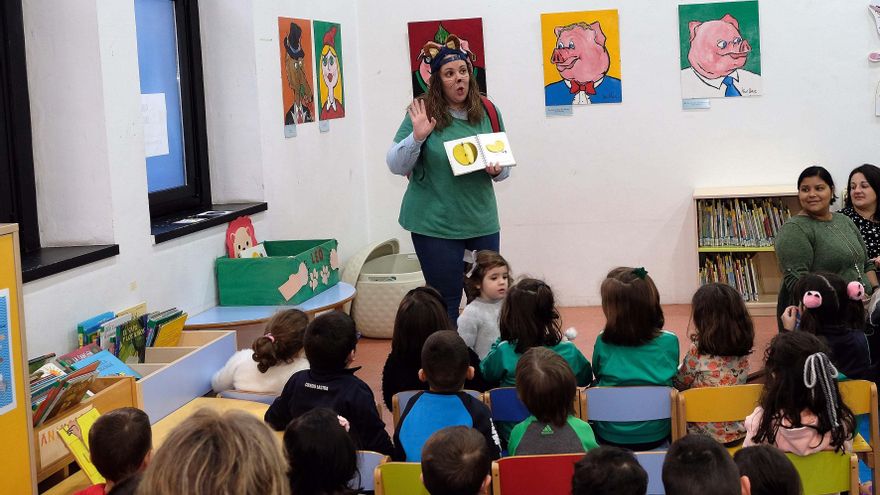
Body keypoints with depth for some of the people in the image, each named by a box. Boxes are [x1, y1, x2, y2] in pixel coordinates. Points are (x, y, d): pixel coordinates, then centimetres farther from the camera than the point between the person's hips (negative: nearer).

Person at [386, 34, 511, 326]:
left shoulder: (487, 112, 5)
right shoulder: (423, 112, -6)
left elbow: (505, 165, 14)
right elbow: (396, 166, -5)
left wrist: (497, 170, -8)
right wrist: (417, 136, -21)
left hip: (482, 222, 4)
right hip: (435, 225, -4)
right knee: (446, 302, 2)